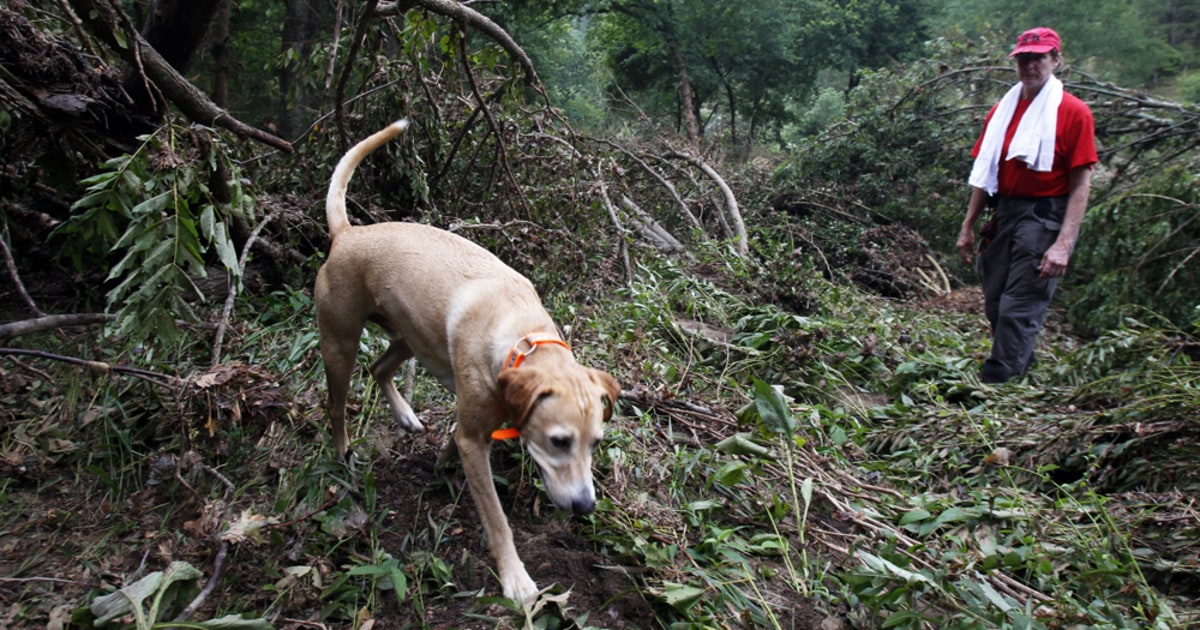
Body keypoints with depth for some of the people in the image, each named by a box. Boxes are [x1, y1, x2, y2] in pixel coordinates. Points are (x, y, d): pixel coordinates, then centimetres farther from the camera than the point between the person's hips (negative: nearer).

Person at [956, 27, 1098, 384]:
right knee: (995, 306, 11)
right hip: (1004, 214, 6)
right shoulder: (1001, 112, 12)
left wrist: (1063, 244, -18)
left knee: (1018, 310, -8)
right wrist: (968, 226, 12)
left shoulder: (1073, 113, -6)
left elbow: (1081, 185, -10)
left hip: (1045, 218, -6)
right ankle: (1022, 369, 31)